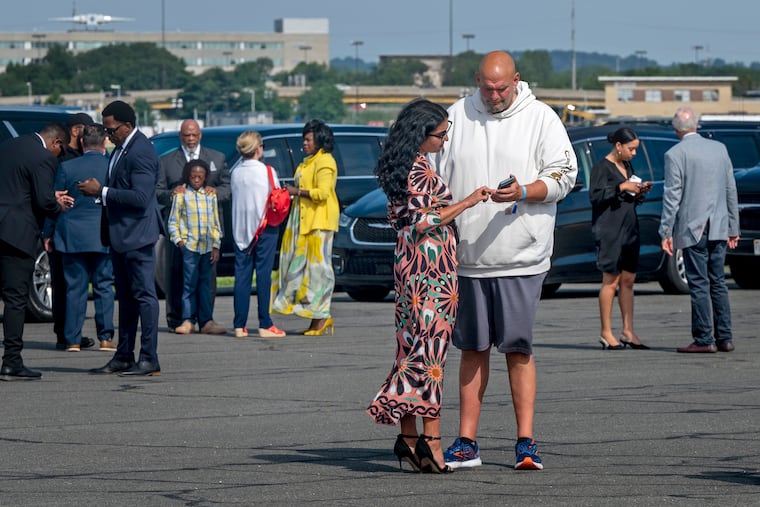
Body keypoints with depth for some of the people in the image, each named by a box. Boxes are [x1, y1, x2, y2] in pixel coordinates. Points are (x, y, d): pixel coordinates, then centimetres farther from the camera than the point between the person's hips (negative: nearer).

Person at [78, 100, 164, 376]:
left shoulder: (140, 153, -18)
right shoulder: (121, 148, 12)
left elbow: (140, 197, -25)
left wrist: (103, 192, -19)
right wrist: (99, 190, 2)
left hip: (136, 234, -10)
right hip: (120, 234, 10)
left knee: (144, 295, -7)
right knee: (125, 297, 14)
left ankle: (149, 359, -5)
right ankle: (124, 356, 20)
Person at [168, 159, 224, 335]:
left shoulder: (210, 195, 11)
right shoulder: (181, 195, 2)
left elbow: (215, 223, 14)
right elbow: (173, 222, 4)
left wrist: (216, 246, 8)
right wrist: (178, 240, -8)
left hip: (207, 246, 3)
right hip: (189, 246, -3)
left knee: (205, 284, 6)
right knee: (190, 283, -5)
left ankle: (206, 321, 8)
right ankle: (188, 320, -3)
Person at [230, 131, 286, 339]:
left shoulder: (236, 172, 4)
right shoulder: (267, 172, -9)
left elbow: (236, 198, 9)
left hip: (240, 229, 4)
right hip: (264, 228, -4)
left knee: (241, 276, 5)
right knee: (264, 276, -3)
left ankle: (240, 326, 3)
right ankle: (265, 325, -4)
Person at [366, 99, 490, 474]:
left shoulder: (398, 168, 13)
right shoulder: (420, 171, -16)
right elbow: (426, 221, -20)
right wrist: (468, 202, -14)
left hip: (407, 261, 9)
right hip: (431, 264, -9)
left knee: (412, 346, 9)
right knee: (432, 346, -8)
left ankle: (408, 435, 9)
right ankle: (430, 436, -9)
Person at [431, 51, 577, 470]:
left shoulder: (540, 118, 1)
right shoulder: (456, 117, 10)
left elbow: (563, 176, -1)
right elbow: (438, 180, 15)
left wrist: (523, 192, -19)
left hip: (520, 257, -3)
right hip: (467, 255, 3)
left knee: (518, 348, -5)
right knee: (472, 349, 7)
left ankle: (525, 442, -1)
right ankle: (466, 443, 10)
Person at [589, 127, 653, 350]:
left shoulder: (627, 166, 17)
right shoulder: (602, 167, -7)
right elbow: (595, 195, -17)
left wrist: (639, 192, 5)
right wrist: (621, 187, -18)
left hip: (629, 229, 8)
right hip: (609, 230, -8)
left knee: (628, 280, 5)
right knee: (611, 280, -6)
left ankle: (628, 331, 7)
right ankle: (606, 333, -2)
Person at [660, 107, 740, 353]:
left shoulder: (675, 154, -8)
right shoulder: (719, 149, 8)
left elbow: (672, 196, -12)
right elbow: (731, 191, 12)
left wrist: (666, 232, -8)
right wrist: (733, 228, 17)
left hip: (692, 229, -5)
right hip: (719, 228, 5)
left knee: (699, 284, -3)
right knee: (718, 282, 11)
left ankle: (704, 340, -4)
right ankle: (724, 338, 11)